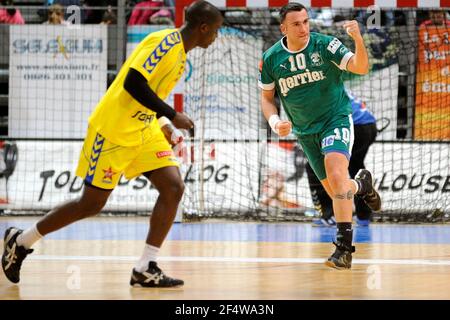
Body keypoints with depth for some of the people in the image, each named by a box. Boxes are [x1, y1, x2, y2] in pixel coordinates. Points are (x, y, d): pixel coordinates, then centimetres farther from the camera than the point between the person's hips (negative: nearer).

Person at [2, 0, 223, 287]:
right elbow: (133, 82, -27)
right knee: (92, 203, -2)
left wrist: (166, 125, 10)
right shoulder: (165, 42, -18)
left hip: (145, 132, 9)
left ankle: (145, 269, -6)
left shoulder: (181, 54, 11)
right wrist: (172, 116, -22)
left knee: (174, 188, -7)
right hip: (113, 131, -9)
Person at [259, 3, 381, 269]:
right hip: (305, 132, 4)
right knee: (335, 192, 8)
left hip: (336, 119, -4)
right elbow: (267, 97, 9)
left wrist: (358, 39, -41)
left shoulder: (325, 45, -14)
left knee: (336, 173, -29)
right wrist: (274, 121, -10)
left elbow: (361, 68, -23)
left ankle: (344, 247, -31)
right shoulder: (271, 59, -5)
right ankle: (362, 184, 46)